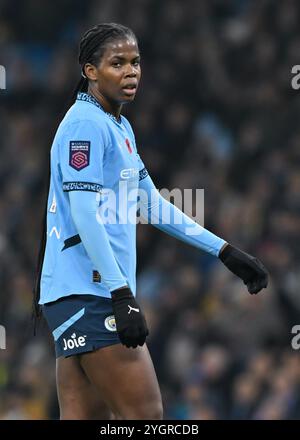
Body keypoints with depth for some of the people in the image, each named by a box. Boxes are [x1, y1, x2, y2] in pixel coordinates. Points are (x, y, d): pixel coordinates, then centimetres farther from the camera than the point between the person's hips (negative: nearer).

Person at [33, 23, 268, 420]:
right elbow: (84, 216, -18)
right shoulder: (85, 124, -11)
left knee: (86, 416, 4)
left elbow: (152, 205, 26)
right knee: (145, 415, -13)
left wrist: (225, 252, 24)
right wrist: (121, 294, -23)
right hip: (87, 295, -9)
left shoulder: (119, 128, 19)